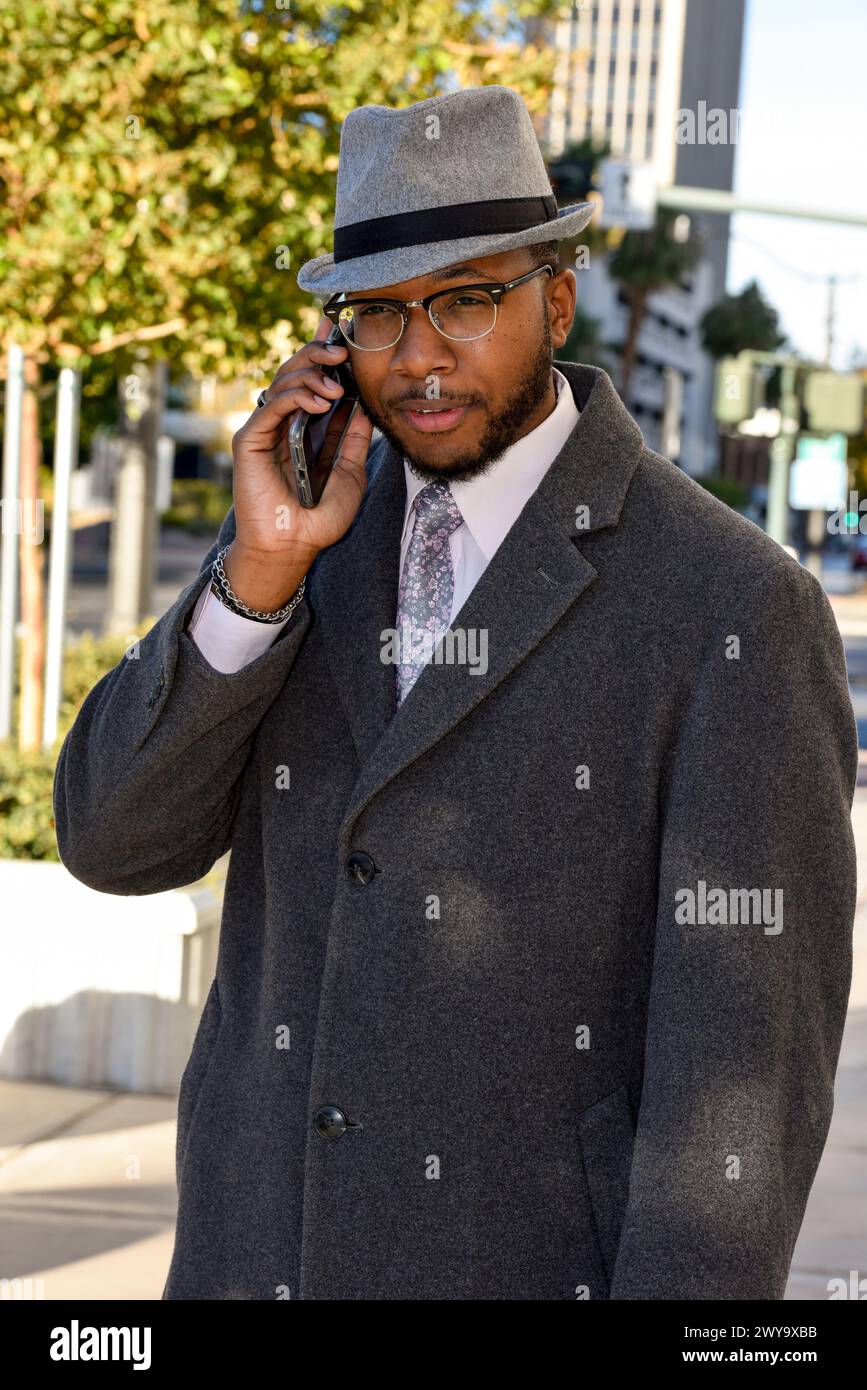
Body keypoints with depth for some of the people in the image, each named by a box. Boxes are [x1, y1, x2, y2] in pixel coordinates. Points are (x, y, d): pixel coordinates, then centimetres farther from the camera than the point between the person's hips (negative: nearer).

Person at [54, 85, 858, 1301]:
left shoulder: (736, 609, -13)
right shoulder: (319, 528, 4)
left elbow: (744, 1048, -16)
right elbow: (117, 843, -3)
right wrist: (259, 569, -17)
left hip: (543, 1268, -5)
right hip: (264, 1254, 5)